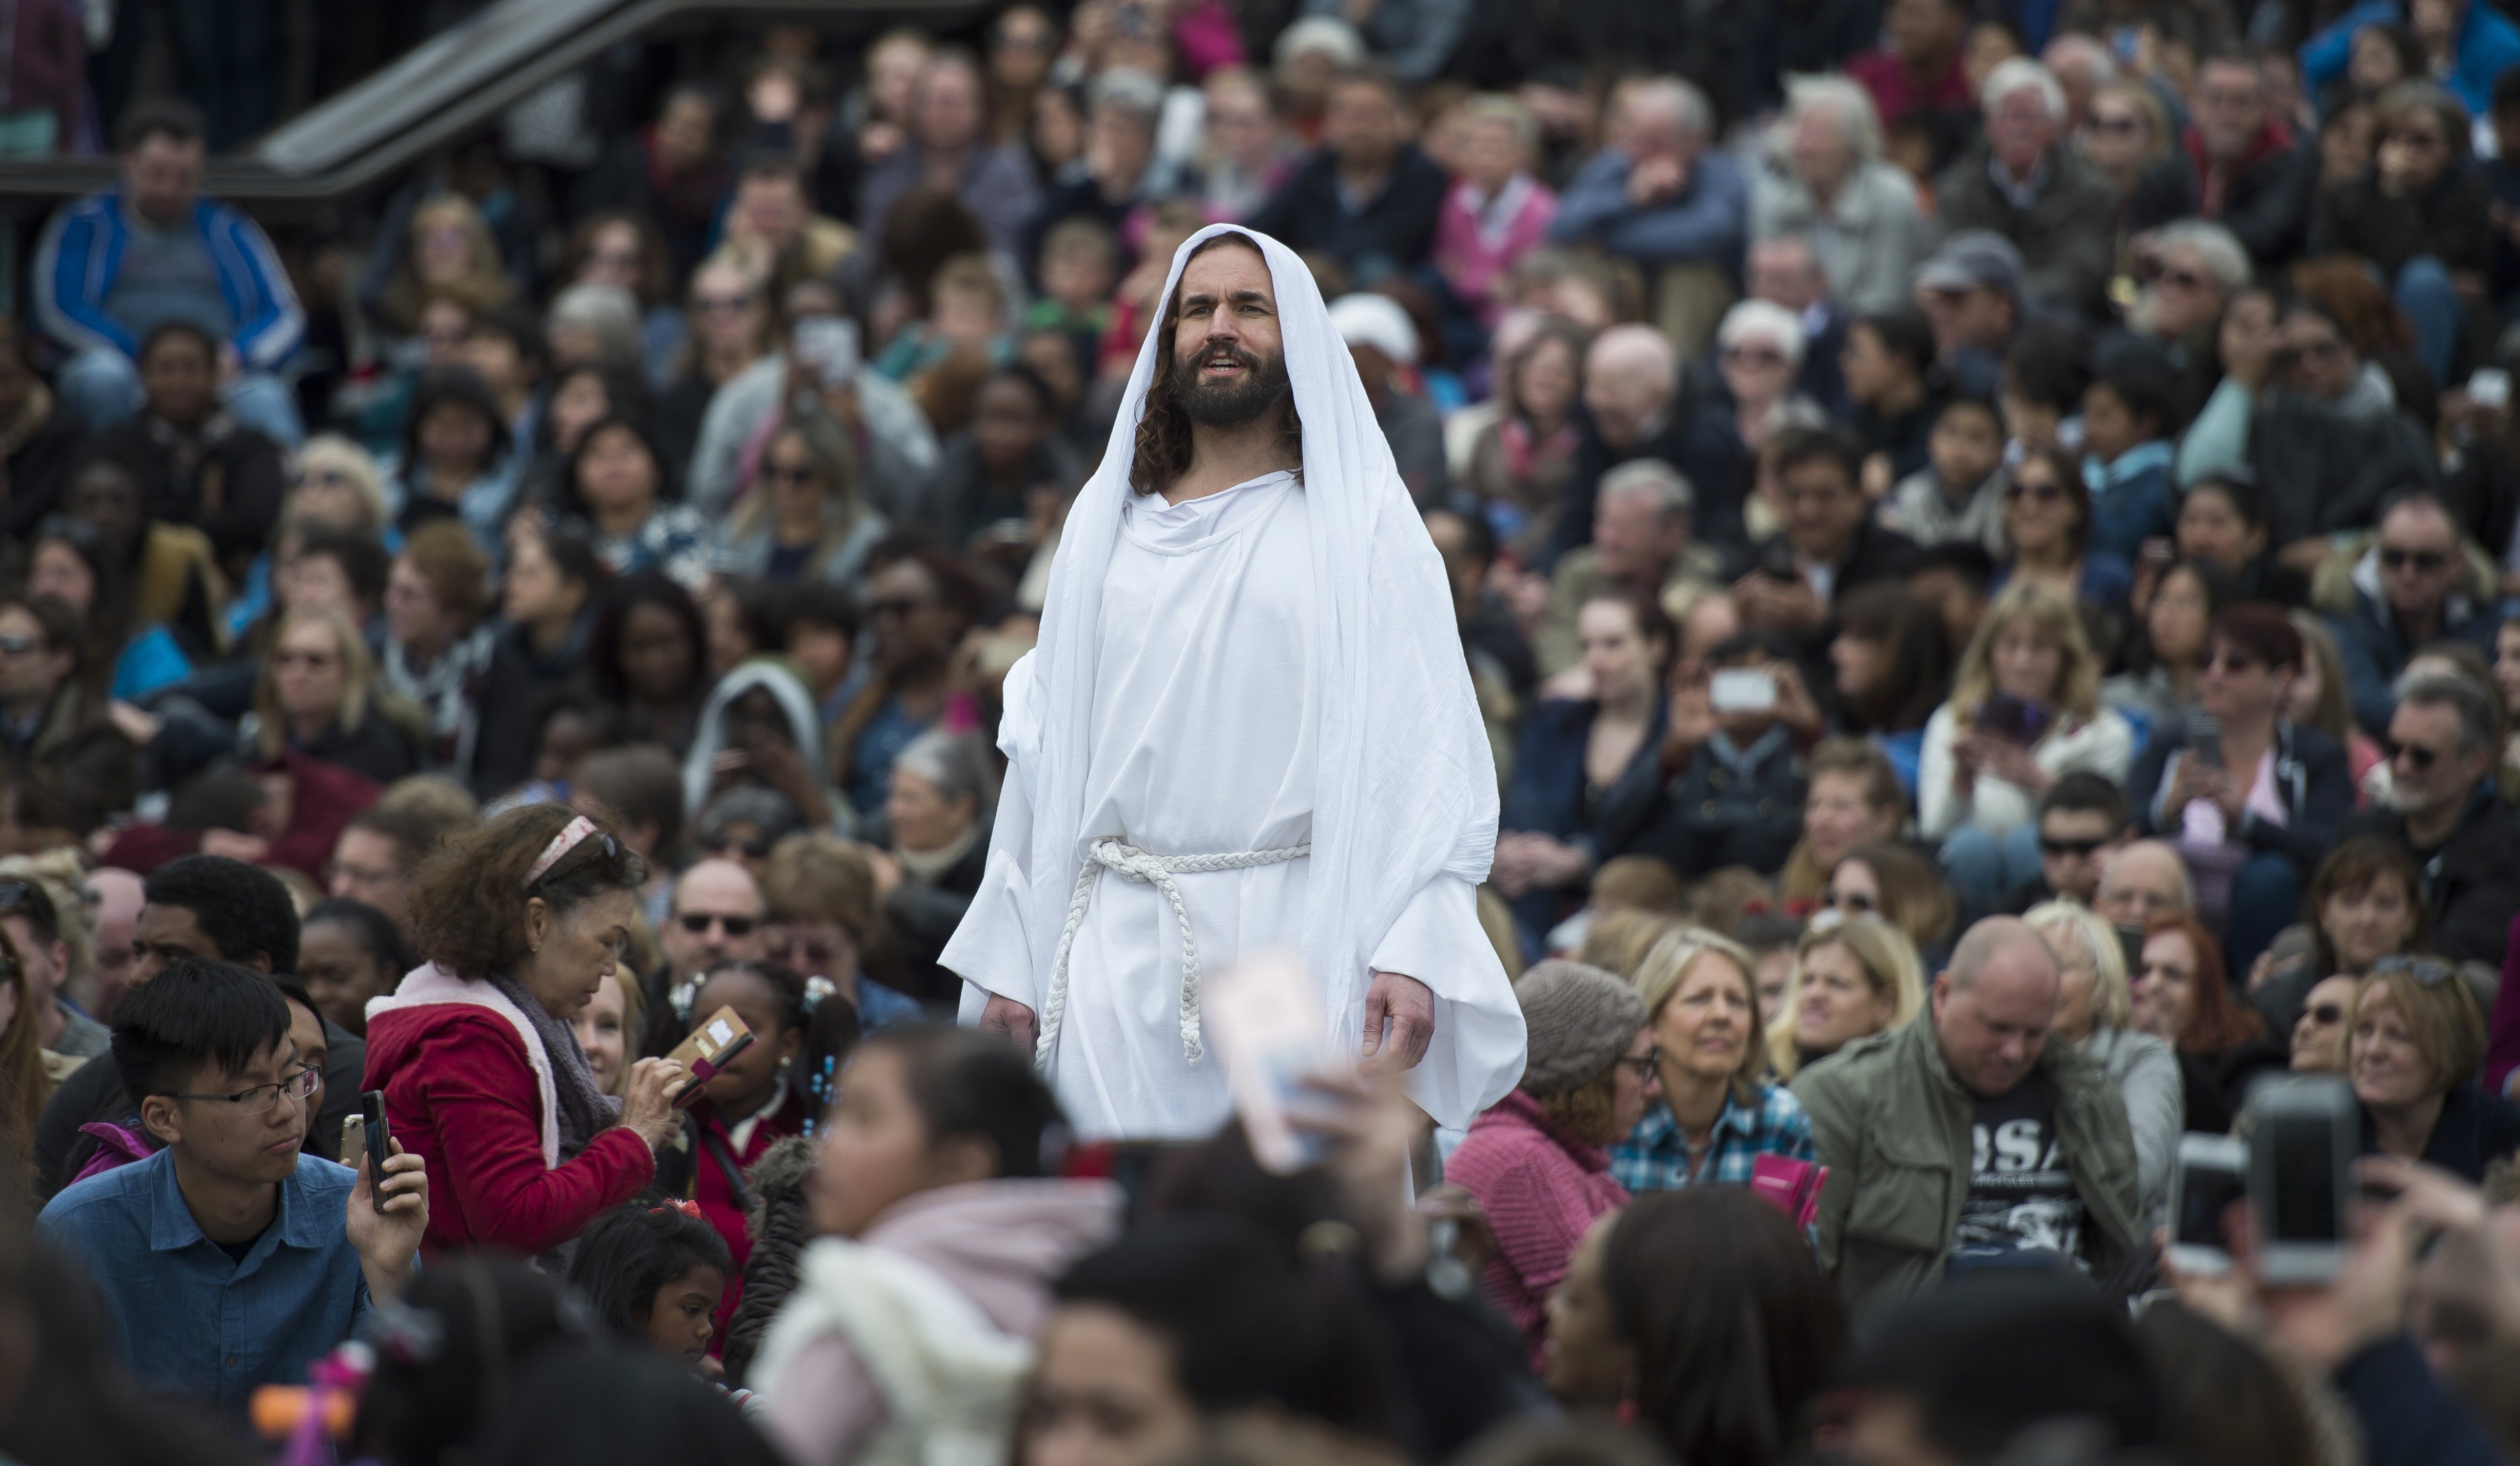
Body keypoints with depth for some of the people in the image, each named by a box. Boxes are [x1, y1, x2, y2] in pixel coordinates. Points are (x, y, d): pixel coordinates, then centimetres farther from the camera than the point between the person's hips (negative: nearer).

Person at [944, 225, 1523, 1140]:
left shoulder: (1364, 530, 4)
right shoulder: (1105, 525, 16)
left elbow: (1429, 751, -5)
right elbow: (1043, 750, 15)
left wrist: (1415, 952, -17)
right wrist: (1007, 960, 7)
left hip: (1296, 945, -3)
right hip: (1120, 952, 3)